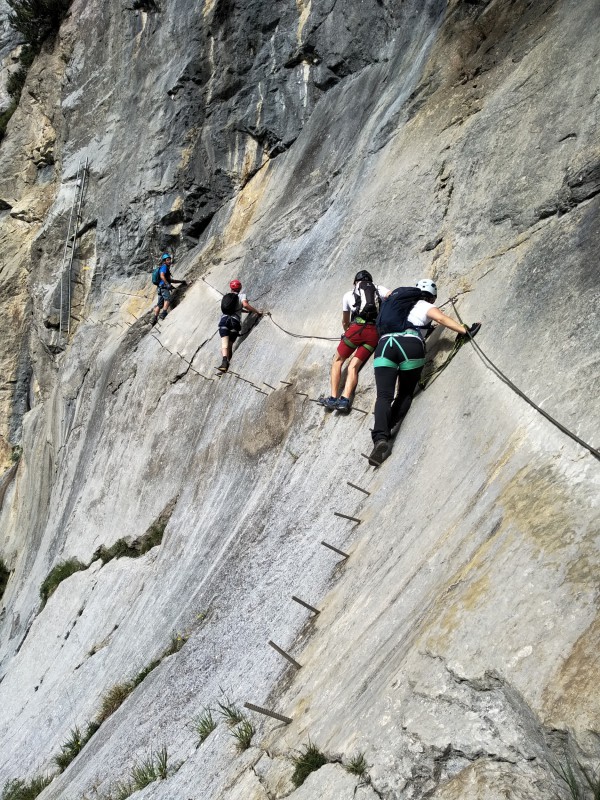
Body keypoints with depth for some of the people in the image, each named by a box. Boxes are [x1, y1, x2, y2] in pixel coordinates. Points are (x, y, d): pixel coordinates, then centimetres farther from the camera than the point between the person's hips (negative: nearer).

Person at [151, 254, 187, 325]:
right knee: (168, 298, -26)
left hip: (161, 288, 10)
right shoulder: (164, 266, 1)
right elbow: (162, 276, -16)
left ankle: (154, 319, 3)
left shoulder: (166, 268, 29)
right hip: (163, 286, -10)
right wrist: (167, 284, -25)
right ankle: (164, 313, -40)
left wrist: (181, 281, 31)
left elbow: (170, 280, 33)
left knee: (159, 304, 6)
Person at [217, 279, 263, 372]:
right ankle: (226, 364, -6)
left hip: (224, 319, 2)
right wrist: (257, 311, 1)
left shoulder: (226, 296, 26)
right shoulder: (242, 295, 12)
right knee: (230, 345, 6)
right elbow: (245, 305, -9)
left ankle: (224, 361, -37)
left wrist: (248, 311, 45)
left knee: (224, 343, -14)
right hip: (235, 321, -2)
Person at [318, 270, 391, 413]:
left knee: (337, 361, 16)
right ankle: (345, 400, -13)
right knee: (353, 366, 5)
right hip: (375, 332, 1)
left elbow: (345, 322, 32)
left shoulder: (349, 295, 23)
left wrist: (347, 332, 52)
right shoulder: (379, 289, 22)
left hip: (357, 328, -1)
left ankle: (333, 398, 7)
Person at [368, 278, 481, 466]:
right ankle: (388, 431, -6)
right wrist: (465, 331, 2)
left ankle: (380, 438, -31)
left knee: (384, 396, -9)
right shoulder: (425, 306, 20)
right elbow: (442, 318, 4)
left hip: (385, 345, 3)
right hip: (411, 345, -3)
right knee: (405, 395, 15)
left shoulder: (400, 303, 34)